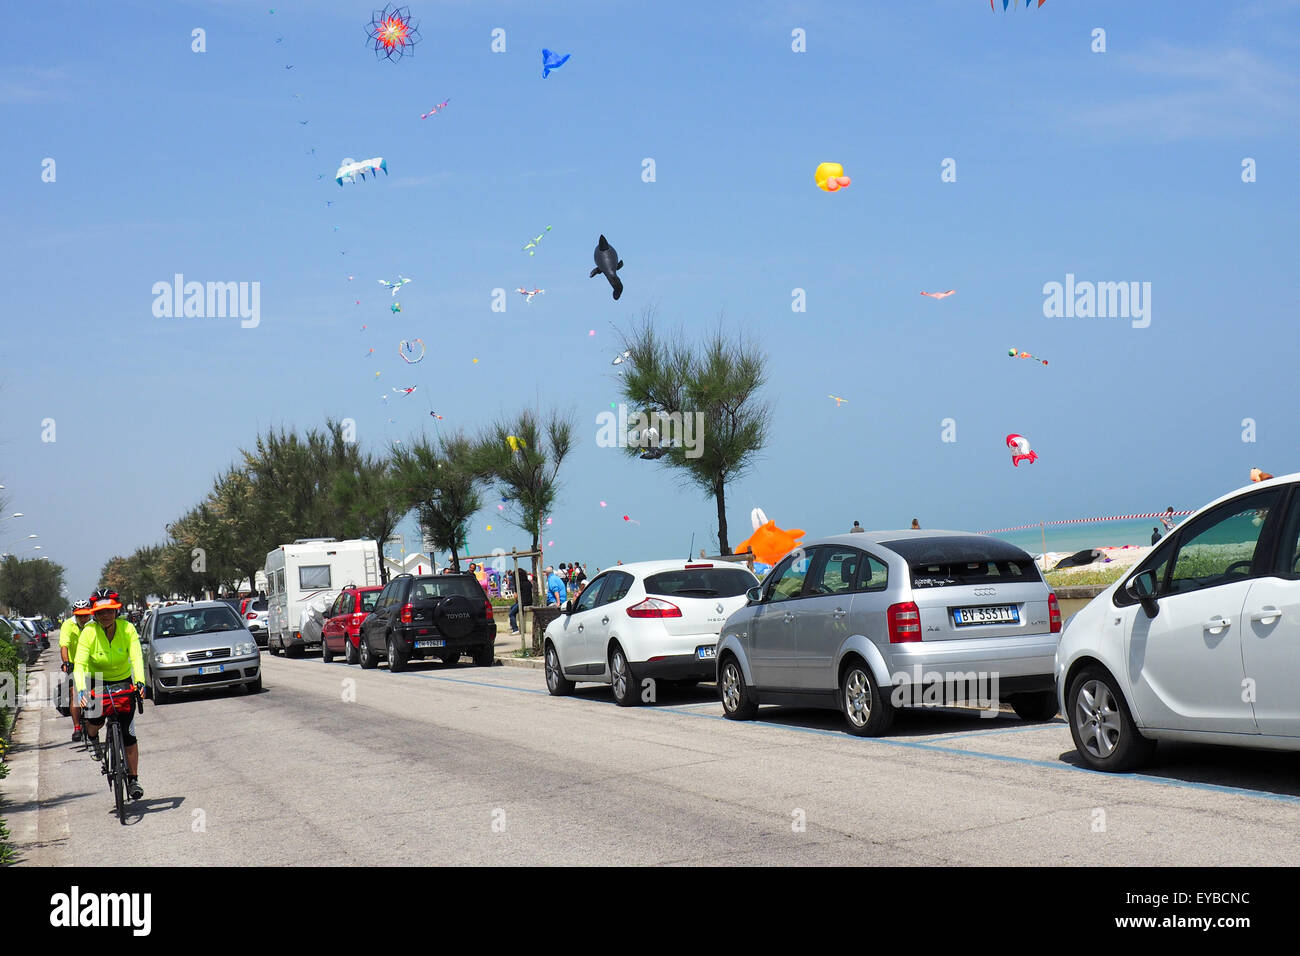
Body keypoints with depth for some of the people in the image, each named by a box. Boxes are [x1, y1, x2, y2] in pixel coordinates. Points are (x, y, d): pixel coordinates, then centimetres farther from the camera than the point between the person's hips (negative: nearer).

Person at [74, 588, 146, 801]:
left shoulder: (127, 629, -17)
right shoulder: (89, 632, -20)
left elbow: (137, 658, -26)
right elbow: (80, 664, -27)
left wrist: (140, 682, -43)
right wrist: (81, 691, -42)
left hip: (123, 682, 0)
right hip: (96, 683, 0)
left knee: (128, 734, -6)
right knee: (93, 721, -27)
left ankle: (133, 779, 8)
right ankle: (93, 739, 12)